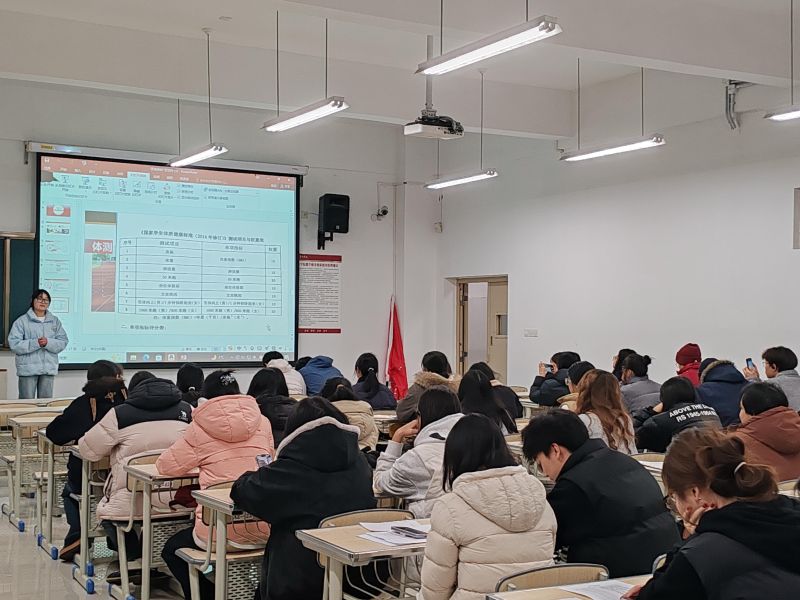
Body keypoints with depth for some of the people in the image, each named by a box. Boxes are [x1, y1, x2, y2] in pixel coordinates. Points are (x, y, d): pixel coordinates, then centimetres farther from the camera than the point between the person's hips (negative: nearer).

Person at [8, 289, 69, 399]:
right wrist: (36, 343, -18)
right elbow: (14, 344, -8)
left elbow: (63, 342, 3)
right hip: (28, 369, -3)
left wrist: (48, 342, -15)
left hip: (49, 369, 3)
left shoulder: (55, 321, 10)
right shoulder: (22, 321, 0)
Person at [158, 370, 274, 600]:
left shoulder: (200, 428, -2)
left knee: (172, 552, 27)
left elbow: (166, 466, 6)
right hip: (265, 528, 5)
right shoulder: (262, 422, 8)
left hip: (222, 532, -4)